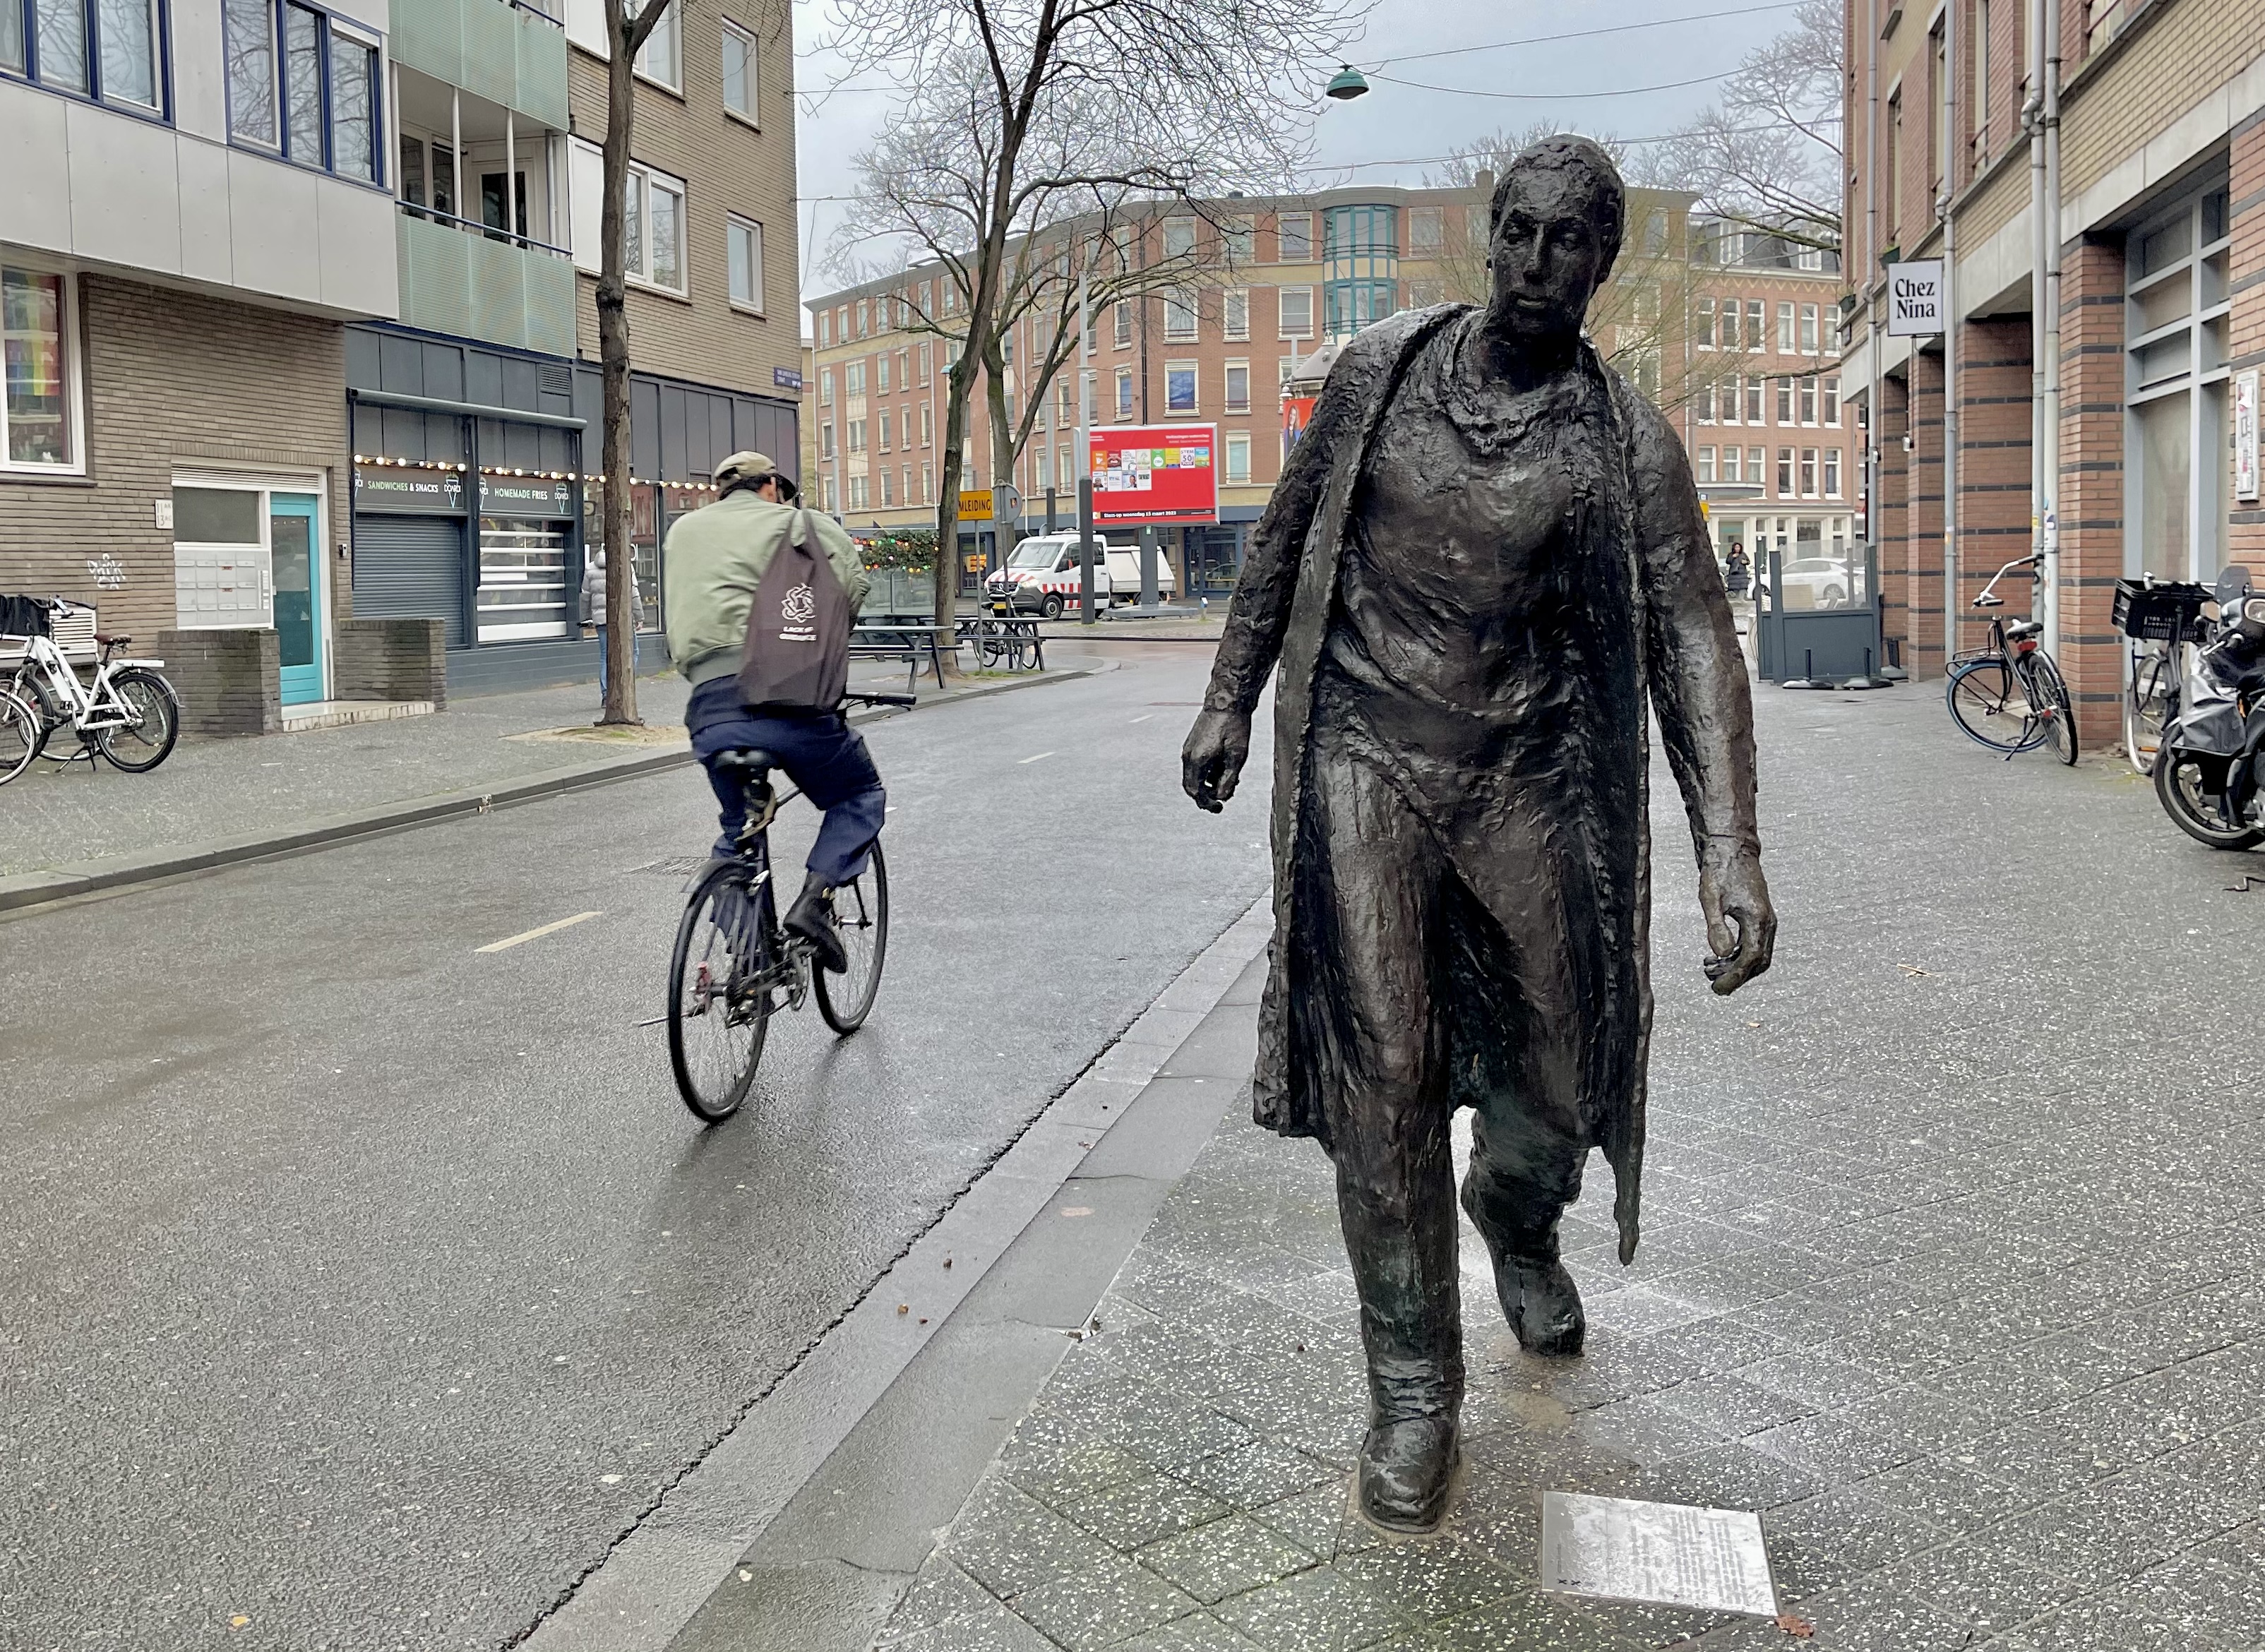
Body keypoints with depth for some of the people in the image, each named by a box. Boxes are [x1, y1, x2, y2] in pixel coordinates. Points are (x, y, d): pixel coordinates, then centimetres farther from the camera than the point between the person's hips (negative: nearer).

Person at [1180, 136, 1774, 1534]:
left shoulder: (1627, 443, -3)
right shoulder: (1381, 367, 3)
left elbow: (1694, 638, -9)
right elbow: (1288, 535, 13)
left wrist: (1732, 850, -21)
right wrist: (1230, 699, 12)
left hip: (1529, 775, 1)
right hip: (1366, 751, 0)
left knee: (1550, 1088, 9)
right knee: (1380, 1077, -8)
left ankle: (1518, 1226, 47)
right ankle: (1414, 1388, 8)